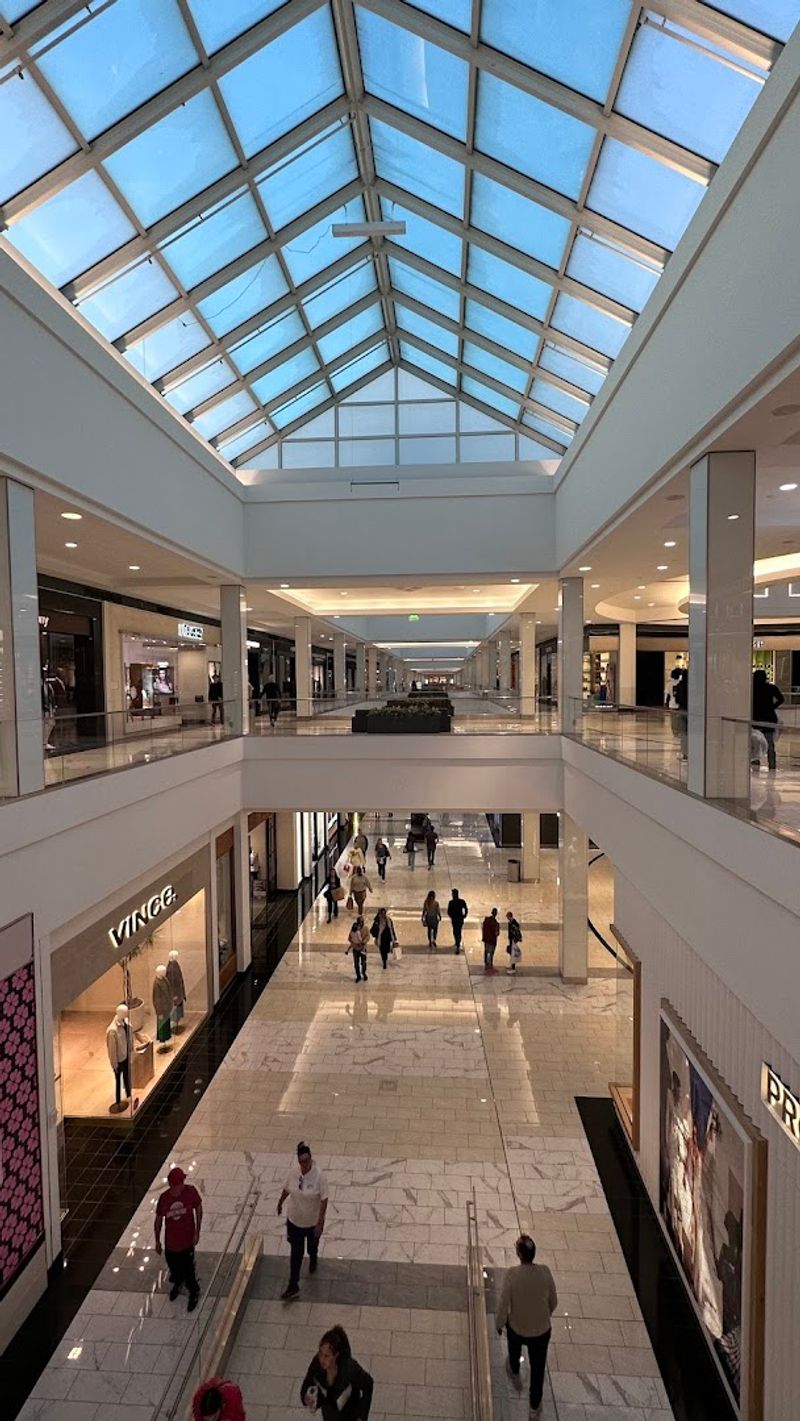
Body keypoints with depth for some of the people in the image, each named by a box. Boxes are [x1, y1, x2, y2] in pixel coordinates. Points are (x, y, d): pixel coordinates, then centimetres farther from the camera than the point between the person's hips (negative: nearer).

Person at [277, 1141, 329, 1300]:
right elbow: (287, 1189, 3)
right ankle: (293, 1286, 24)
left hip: (313, 1222, -1)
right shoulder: (292, 1173, -17)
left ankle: (313, 1260, 57)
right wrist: (280, 1203, 19)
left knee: (312, 1245, 25)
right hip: (294, 1221, 2)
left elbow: (324, 1199, -22)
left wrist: (320, 1222, -23)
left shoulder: (318, 1176, -29)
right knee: (296, 1253, 6)